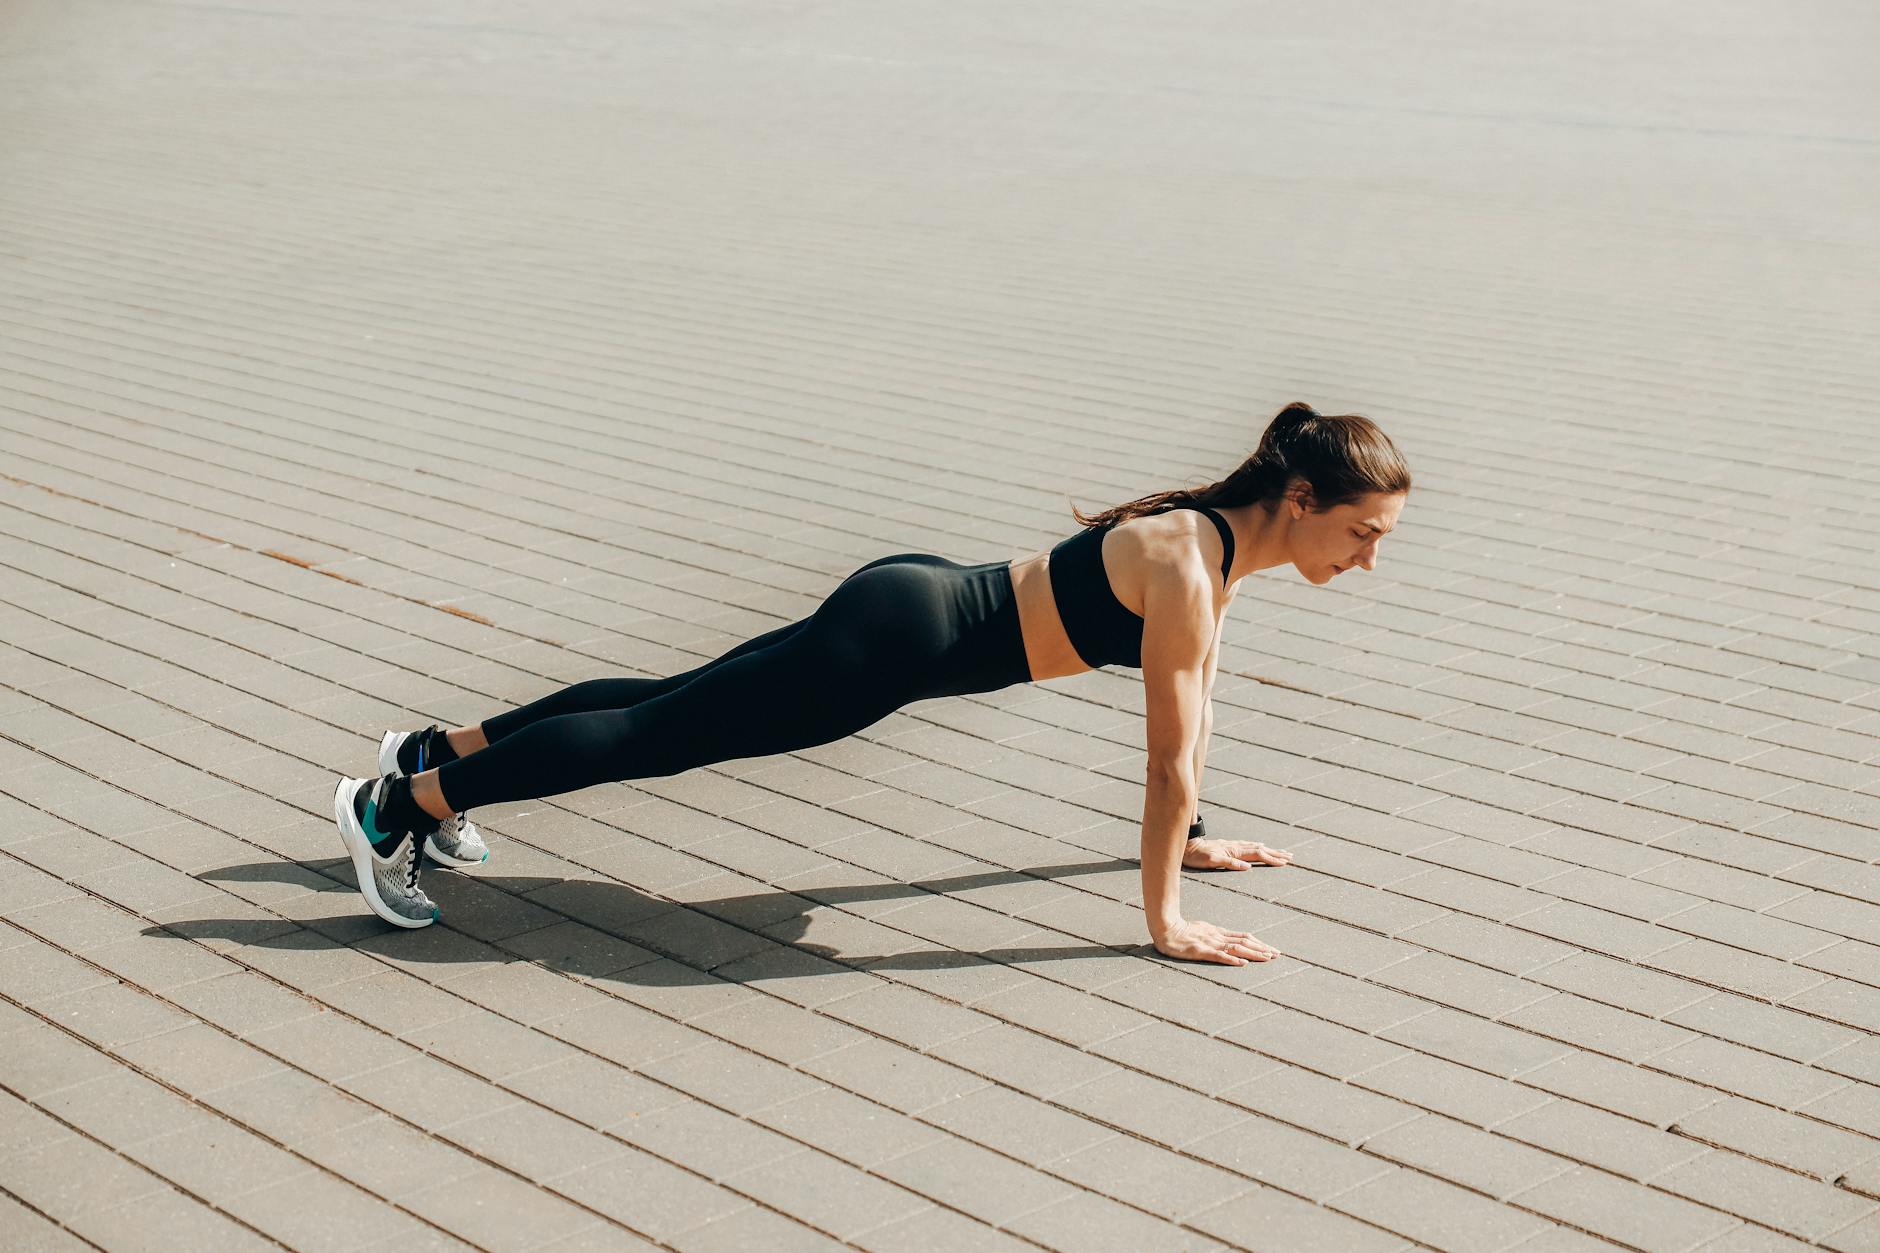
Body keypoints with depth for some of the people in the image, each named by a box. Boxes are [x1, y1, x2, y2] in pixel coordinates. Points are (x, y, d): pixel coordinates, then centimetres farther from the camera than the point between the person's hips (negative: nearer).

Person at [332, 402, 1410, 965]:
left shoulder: (1224, 536, 4)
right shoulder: (1189, 566, -24)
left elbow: (1197, 695, 17)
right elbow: (1169, 751, -21)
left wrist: (1190, 836, 23)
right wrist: (1165, 920, -13)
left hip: (918, 608, 8)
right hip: (901, 636, -8)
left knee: (675, 705, 17)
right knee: (662, 733, -1)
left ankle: (447, 747, 29)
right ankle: (403, 802, 8)